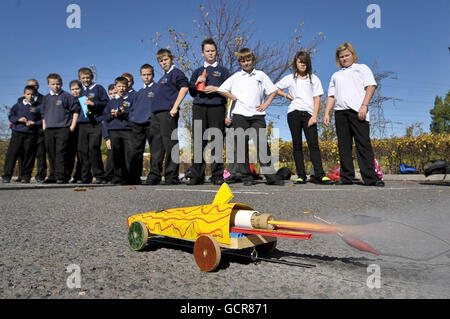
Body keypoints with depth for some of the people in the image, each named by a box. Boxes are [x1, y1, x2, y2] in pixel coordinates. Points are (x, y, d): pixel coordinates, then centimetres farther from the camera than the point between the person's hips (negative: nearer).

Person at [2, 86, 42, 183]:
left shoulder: (39, 106, 6)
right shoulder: (18, 105, 10)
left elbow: (43, 119, 6)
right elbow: (11, 116, 12)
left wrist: (35, 123, -9)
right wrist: (18, 119, -6)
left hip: (31, 134, -1)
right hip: (17, 132, 1)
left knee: (29, 155, 1)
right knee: (12, 153, -1)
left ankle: (25, 176, 11)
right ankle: (7, 175, 5)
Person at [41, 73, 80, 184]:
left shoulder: (66, 96, -1)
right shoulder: (46, 98, 16)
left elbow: (76, 110, -1)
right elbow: (43, 113, 25)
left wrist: (72, 126, -5)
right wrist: (44, 125, 14)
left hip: (63, 129, -5)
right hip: (49, 130, 6)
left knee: (61, 153, -9)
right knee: (51, 153, 8)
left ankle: (61, 176, -6)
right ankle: (53, 176, 16)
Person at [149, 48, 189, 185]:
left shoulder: (176, 73, 0)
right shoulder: (163, 78, 25)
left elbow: (184, 87, -14)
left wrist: (175, 107, -19)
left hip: (168, 113, -9)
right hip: (156, 114, 9)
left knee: (170, 144, -7)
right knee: (156, 145, 9)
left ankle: (171, 177, -2)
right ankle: (154, 176, 16)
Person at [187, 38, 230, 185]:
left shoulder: (223, 71, 17)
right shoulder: (197, 71, 24)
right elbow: (191, 92, 19)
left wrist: (216, 89, -8)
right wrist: (196, 83, 0)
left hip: (217, 107, -2)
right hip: (199, 108, 2)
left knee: (217, 142, -7)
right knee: (199, 141, -4)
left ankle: (217, 176, -5)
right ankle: (197, 176, -2)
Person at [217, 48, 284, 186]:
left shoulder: (261, 75, 13)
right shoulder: (235, 77, 12)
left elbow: (273, 91, 15)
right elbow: (221, 90, 11)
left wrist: (265, 104, 2)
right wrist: (235, 98, 3)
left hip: (257, 115, 0)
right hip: (240, 115, 1)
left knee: (262, 144, -8)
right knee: (241, 146, -1)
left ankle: (270, 175, -5)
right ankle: (246, 177, 5)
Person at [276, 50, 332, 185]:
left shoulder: (314, 79, 12)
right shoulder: (290, 78, 14)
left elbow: (317, 98, 6)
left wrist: (314, 116, -6)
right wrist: (288, 95, 6)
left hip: (309, 114, -1)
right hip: (294, 113, 1)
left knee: (313, 144, -11)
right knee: (297, 145, 0)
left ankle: (319, 174, -16)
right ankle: (301, 175, 1)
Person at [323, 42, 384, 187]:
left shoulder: (362, 68, 18)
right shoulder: (336, 75, 28)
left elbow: (371, 86, 4)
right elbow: (331, 96, 21)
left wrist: (364, 106, -11)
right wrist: (326, 113, 6)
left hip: (357, 111, -4)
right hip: (340, 112, 4)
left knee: (363, 144, -11)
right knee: (343, 146, 0)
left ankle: (370, 177, -12)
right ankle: (346, 177, 3)